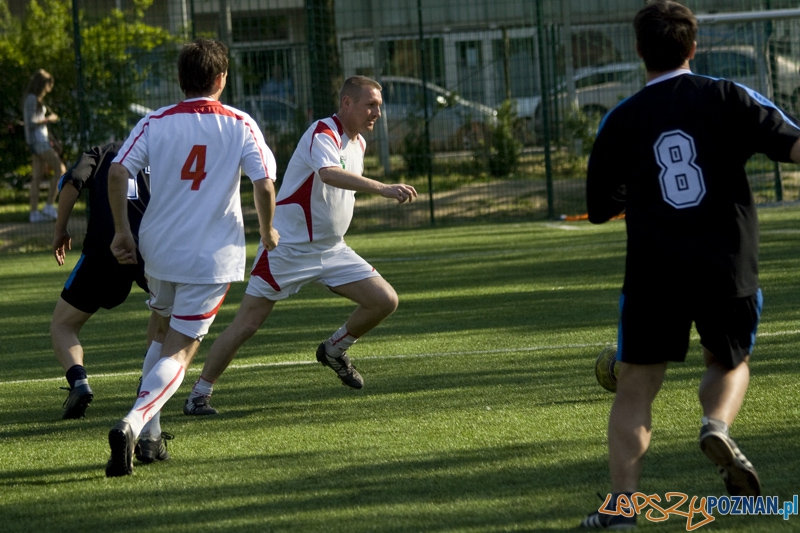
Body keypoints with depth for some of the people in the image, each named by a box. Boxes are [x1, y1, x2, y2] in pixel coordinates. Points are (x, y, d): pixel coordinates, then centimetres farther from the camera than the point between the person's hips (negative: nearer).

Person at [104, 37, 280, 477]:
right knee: (179, 350, -2)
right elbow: (265, 184, -10)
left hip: (159, 250, 3)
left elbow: (117, 172, -10)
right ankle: (132, 424, -25)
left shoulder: (155, 123, -1)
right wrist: (267, 230, 8)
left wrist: (122, 231, 0)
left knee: (164, 331, 28)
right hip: (213, 256, -3)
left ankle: (148, 429, 26)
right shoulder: (239, 125, -5)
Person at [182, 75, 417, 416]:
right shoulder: (323, 134, -19)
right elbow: (330, 174, -41)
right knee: (247, 323, -8)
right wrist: (381, 189, -49)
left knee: (385, 301, -3)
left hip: (332, 251, 8)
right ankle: (198, 394, 3)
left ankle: (334, 350, 19)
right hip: (288, 247, -8)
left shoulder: (358, 143, 9)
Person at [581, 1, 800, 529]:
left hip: (654, 272, 0)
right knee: (729, 362, 23)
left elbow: (600, 207, 13)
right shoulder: (727, 99, -1)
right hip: (728, 267, 0)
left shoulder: (621, 121, 4)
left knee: (636, 385, 8)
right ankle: (718, 425, -9)